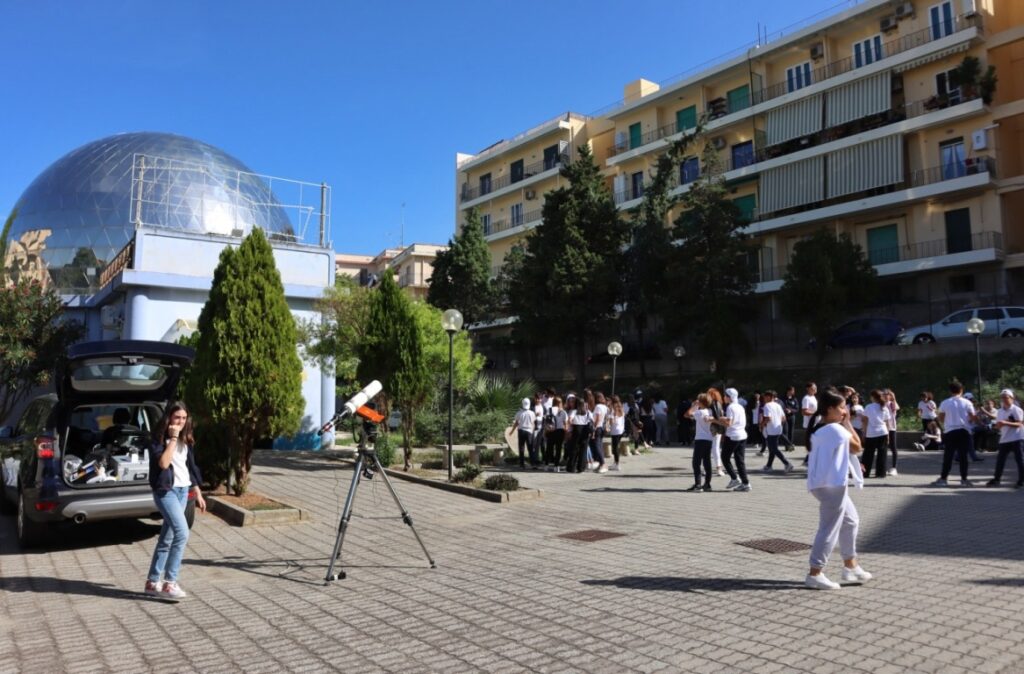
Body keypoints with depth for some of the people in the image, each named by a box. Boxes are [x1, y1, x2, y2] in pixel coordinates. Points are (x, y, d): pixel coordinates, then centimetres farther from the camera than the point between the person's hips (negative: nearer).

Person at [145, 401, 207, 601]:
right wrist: (172, 438, -19)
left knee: (167, 538, 11)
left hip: (183, 490, 7)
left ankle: (152, 582, 21)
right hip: (166, 490, -7)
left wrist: (198, 494, 16)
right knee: (182, 533, -17)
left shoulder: (186, 439, 11)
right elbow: (163, 463, -23)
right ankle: (169, 583, -9)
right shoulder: (160, 438, -9)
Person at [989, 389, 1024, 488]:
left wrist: (1006, 423, -29)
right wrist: (998, 425, -11)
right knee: (1000, 459, 7)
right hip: (1004, 439, 6)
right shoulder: (1000, 411, 11)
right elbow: (998, 425, 12)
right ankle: (996, 479, 13)